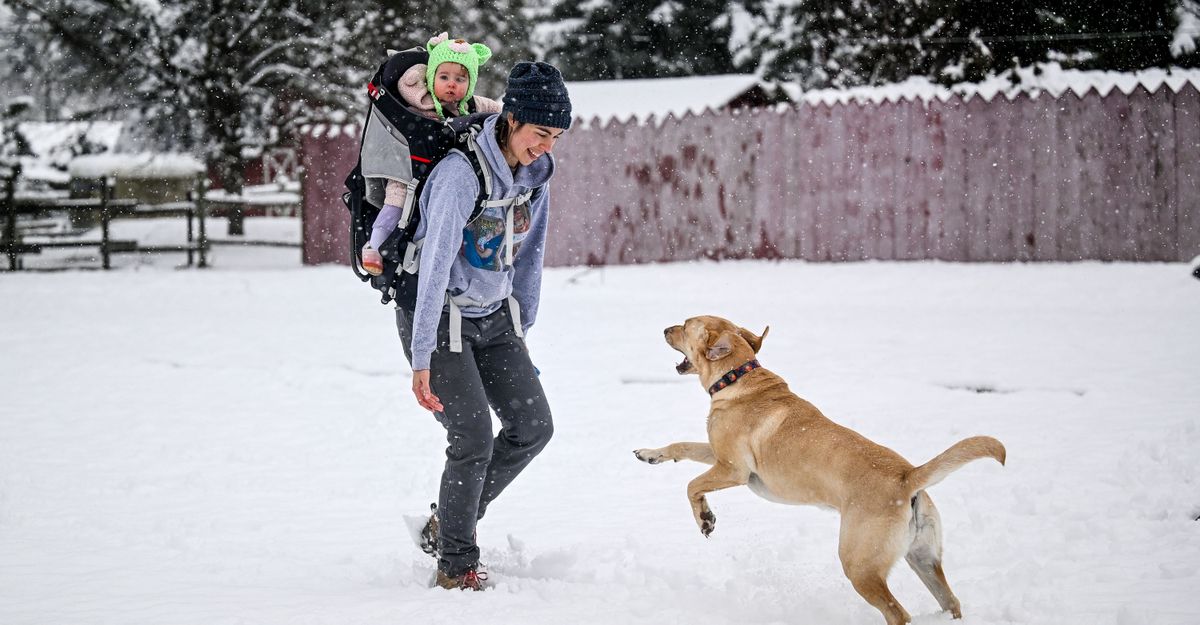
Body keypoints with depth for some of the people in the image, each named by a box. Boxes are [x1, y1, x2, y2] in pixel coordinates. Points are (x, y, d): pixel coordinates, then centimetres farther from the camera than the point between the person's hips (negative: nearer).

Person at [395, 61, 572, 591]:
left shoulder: (535, 173, -1)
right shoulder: (461, 174, -26)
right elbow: (435, 267, -28)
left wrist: (520, 333, 14)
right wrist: (422, 359, -29)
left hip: (494, 316, 7)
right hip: (441, 318, -7)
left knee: (533, 426, 2)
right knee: (473, 442, -11)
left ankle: (451, 520, 20)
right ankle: (455, 567, 6)